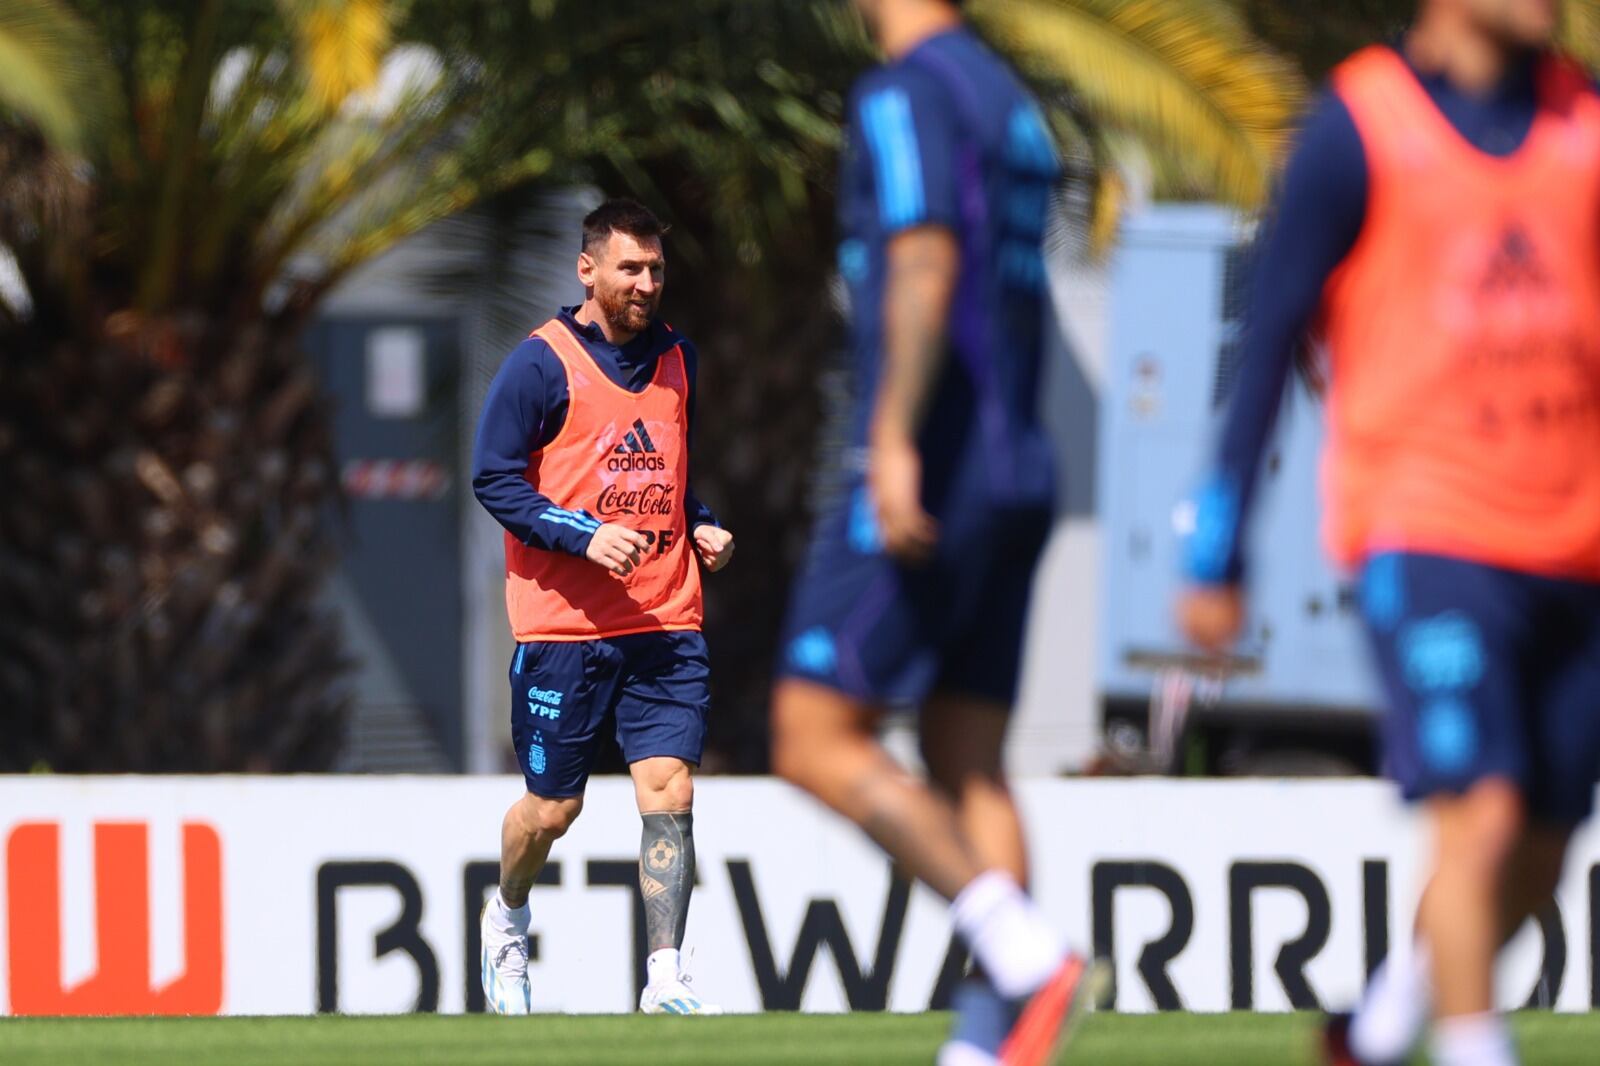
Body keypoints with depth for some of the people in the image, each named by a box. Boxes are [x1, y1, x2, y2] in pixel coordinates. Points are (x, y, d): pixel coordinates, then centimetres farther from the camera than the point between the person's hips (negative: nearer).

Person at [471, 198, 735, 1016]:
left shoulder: (676, 359, 12)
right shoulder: (541, 364, -6)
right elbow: (494, 479, -8)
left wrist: (701, 526, 7)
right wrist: (586, 536, -19)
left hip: (665, 623, 4)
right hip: (562, 627, -4)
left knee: (670, 793, -10)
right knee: (552, 809, 6)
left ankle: (665, 981, -12)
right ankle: (507, 919, 36)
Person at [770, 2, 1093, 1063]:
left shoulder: (907, 94, -8)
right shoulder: (1013, 105, 19)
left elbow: (926, 266, -21)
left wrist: (894, 442, -28)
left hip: (929, 474, -9)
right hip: (1019, 473, 9)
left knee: (815, 741, -7)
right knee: (968, 766, 5)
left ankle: (1024, 952, -17)